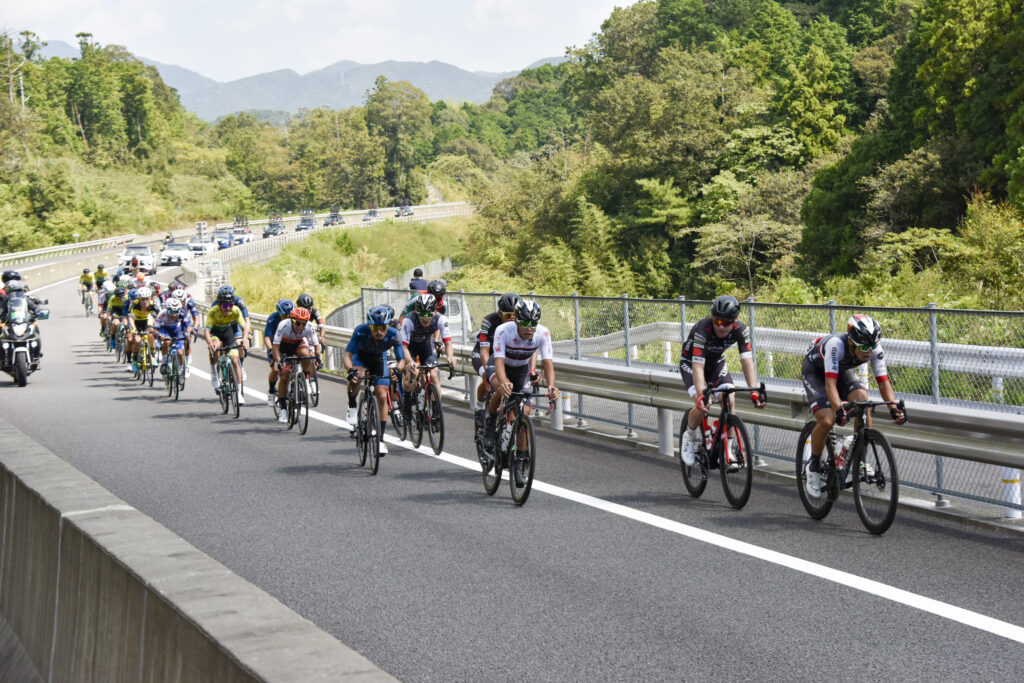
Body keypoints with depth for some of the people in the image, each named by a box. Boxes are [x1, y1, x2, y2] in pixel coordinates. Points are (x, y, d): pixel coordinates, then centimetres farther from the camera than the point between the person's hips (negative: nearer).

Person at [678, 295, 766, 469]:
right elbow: (698, 366, -41)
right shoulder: (703, 329, -37)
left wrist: (754, 391, -42)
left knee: (730, 401, -17)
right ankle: (690, 437, 6)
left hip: (716, 362, 4)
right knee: (703, 406, -24)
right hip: (690, 362, -4)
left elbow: (747, 360, -30)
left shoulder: (740, 330, -25)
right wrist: (701, 395, -53)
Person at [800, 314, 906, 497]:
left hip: (843, 370, 4)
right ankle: (813, 466, 2)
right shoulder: (836, 344, -41)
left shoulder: (874, 349, -27)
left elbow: (883, 382, -26)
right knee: (827, 421, -22)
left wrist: (894, 408, -42)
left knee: (862, 399, -25)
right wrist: (838, 409, -62)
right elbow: (830, 383, -47)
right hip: (815, 370, -4)